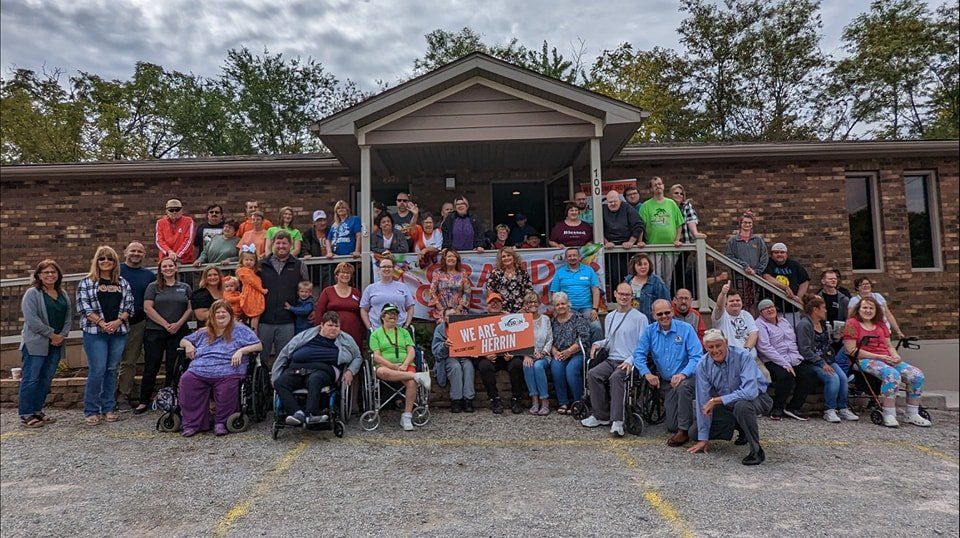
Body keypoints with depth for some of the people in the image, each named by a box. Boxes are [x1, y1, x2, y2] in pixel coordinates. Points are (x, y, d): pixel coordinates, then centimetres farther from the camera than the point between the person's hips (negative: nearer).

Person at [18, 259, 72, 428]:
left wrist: (62, 335, -3)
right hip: (35, 343, -6)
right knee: (31, 379, -3)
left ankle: (37, 411, 20)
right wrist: (51, 334, -14)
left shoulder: (63, 294, 13)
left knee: (46, 379, 10)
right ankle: (25, 415, 3)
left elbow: (68, 317, 13)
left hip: (56, 344, 6)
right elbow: (32, 319, -15)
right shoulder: (32, 293, -6)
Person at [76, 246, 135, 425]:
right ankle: (91, 411, 5)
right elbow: (83, 307, -5)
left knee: (112, 370, 8)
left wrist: (118, 321, -9)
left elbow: (129, 306, 8)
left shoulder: (123, 283, 12)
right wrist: (102, 323, -13)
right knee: (97, 370, -6)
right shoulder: (86, 283, 3)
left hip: (119, 332, 3)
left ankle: (109, 408, 16)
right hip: (94, 332, -3)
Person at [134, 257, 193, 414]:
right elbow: (148, 308, -4)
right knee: (151, 368, 0)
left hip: (179, 333, 2)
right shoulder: (153, 287, 5)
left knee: (174, 368, 4)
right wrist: (165, 324, -11)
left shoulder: (185, 288, 11)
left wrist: (178, 324, -9)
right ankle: (144, 402, 8)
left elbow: (190, 309, 6)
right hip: (155, 332, -1)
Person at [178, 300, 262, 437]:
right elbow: (183, 340, 39)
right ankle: (193, 423, -16)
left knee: (228, 386, -36)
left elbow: (258, 345, 6)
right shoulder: (203, 332, 28)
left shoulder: (240, 330, 14)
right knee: (186, 380, -27)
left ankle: (221, 423, -12)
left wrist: (241, 350, -9)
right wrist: (188, 344, 15)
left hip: (226, 373, -4)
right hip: (198, 371, 4)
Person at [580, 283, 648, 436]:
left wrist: (630, 361, -17)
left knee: (616, 377, -35)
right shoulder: (609, 317, 21)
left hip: (629, 362, -5)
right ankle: (602, 416, -15)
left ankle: (617, 421, -35)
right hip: (611, 360, 6)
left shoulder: (640, 318, 2)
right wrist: (598, 344, 9)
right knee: (592, 374, -22)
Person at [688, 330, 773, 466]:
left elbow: (750, 392, -36)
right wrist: (703, 438, -11)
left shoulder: (742, 356, -25)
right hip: (726, 405, 5)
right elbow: (703, 402, -12)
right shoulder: (702, 365, -13)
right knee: (694, 432, -3)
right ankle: (741, 428, 17)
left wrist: (716, 400, -34)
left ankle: (756, 451, -19)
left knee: (741, 405, -40)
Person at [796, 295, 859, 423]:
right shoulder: (804, 324, -8)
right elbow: (805, 350, -15)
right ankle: (829, 411, -16)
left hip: (826, 360, 8)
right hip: (812, 363, -7)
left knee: (843, 377, -17)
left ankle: (842, 409, -8)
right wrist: (822, 363, -18)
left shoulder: (823, 324, 20)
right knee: (833, 378, -27)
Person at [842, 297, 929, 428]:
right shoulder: (852, 323, -1)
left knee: (917, 374, -13)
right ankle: (889, 415, -27)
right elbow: (852, 350, -9)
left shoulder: (881, 325, 23)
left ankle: (912, 415, -4)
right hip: (866, 360, -7)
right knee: (892, 374, -35)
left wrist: (895, 355, 0)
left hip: (887, 359, 7)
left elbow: (889, 345, 24)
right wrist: (878, 357, -14)